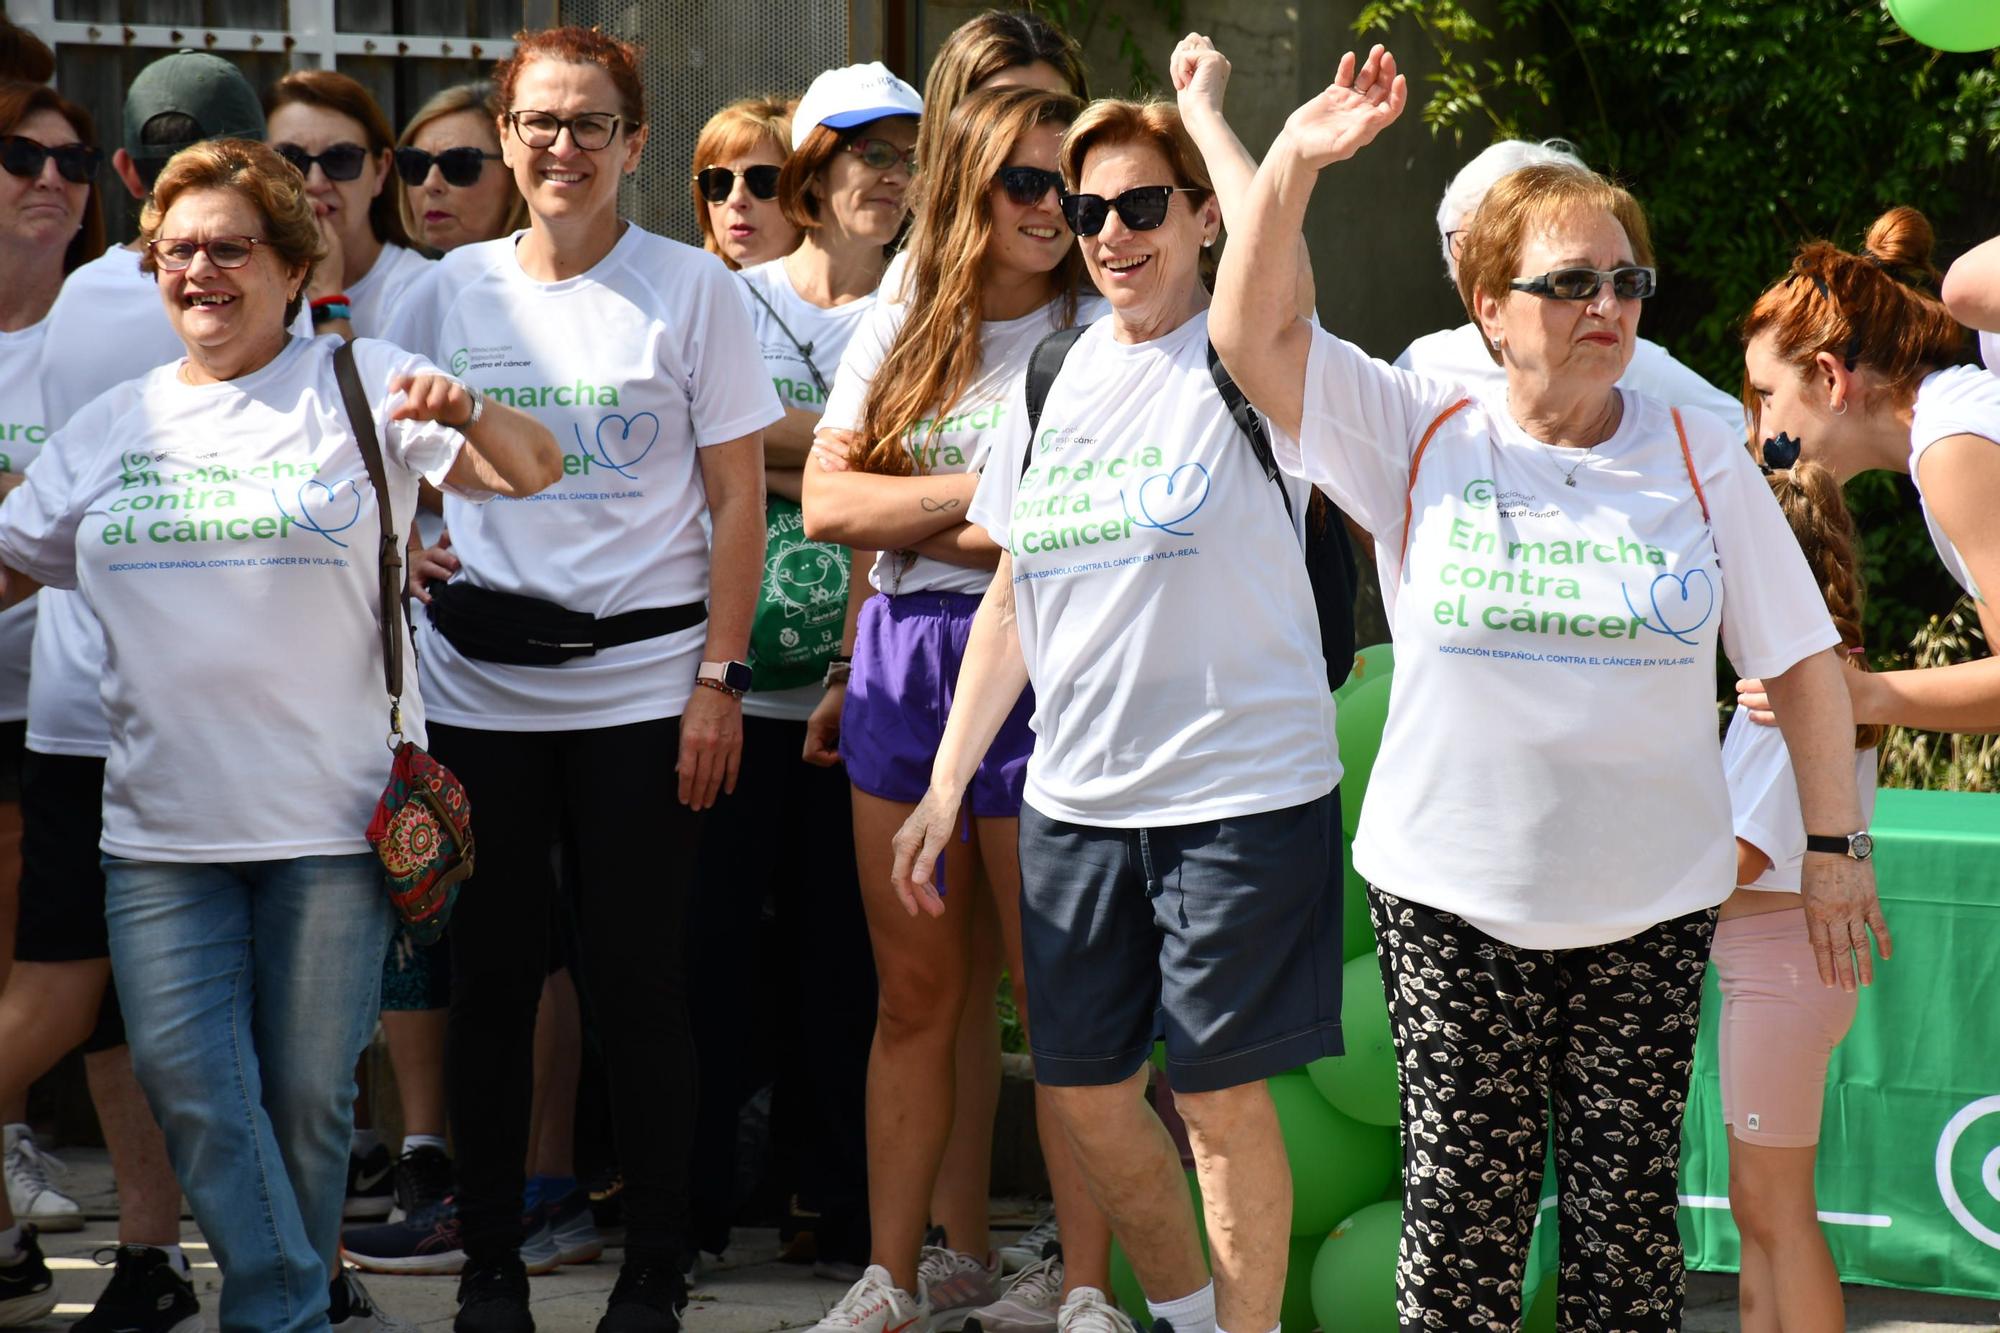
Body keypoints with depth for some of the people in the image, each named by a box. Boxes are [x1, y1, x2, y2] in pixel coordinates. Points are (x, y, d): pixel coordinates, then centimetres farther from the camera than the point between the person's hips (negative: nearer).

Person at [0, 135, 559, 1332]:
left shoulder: (360, 386, 1)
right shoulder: (116, 423, 14)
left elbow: (533, 471, -7)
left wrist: (465, 418, -27)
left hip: (330, 816, -3)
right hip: (163, 822, 3)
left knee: (307, 1092, 4)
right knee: (185, 1076, -7)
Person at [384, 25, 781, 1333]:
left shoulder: (690, 285, 1)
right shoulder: (453, 289, 8)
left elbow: (739, 501, 0)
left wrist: (722, 680, -7)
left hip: (642, 683, -2)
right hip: (478, 686, 3)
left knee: (639, 982, 0)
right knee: (491, 976, 6)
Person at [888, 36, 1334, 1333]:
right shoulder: (1059, 374, 11)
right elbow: (1014, 599, 16)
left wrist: (1204, 107, -18)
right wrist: (944, 789, 13)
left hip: (1240, 787, -6)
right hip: (1078, 792, 6)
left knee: (1223, 1094, -1)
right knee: (1086, 1089, 12)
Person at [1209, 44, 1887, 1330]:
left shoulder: (1701, 457, 2)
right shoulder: (1422, 438, 0)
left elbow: (1803, 661, 5)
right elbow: (1250, 331, -8)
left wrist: (1837, 847, 2)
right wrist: (1296, 160, -18)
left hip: (1652, 904, 1)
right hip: (1456, 898, -1)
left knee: (1630, 1206, 6)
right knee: (1463, 1206, 2)